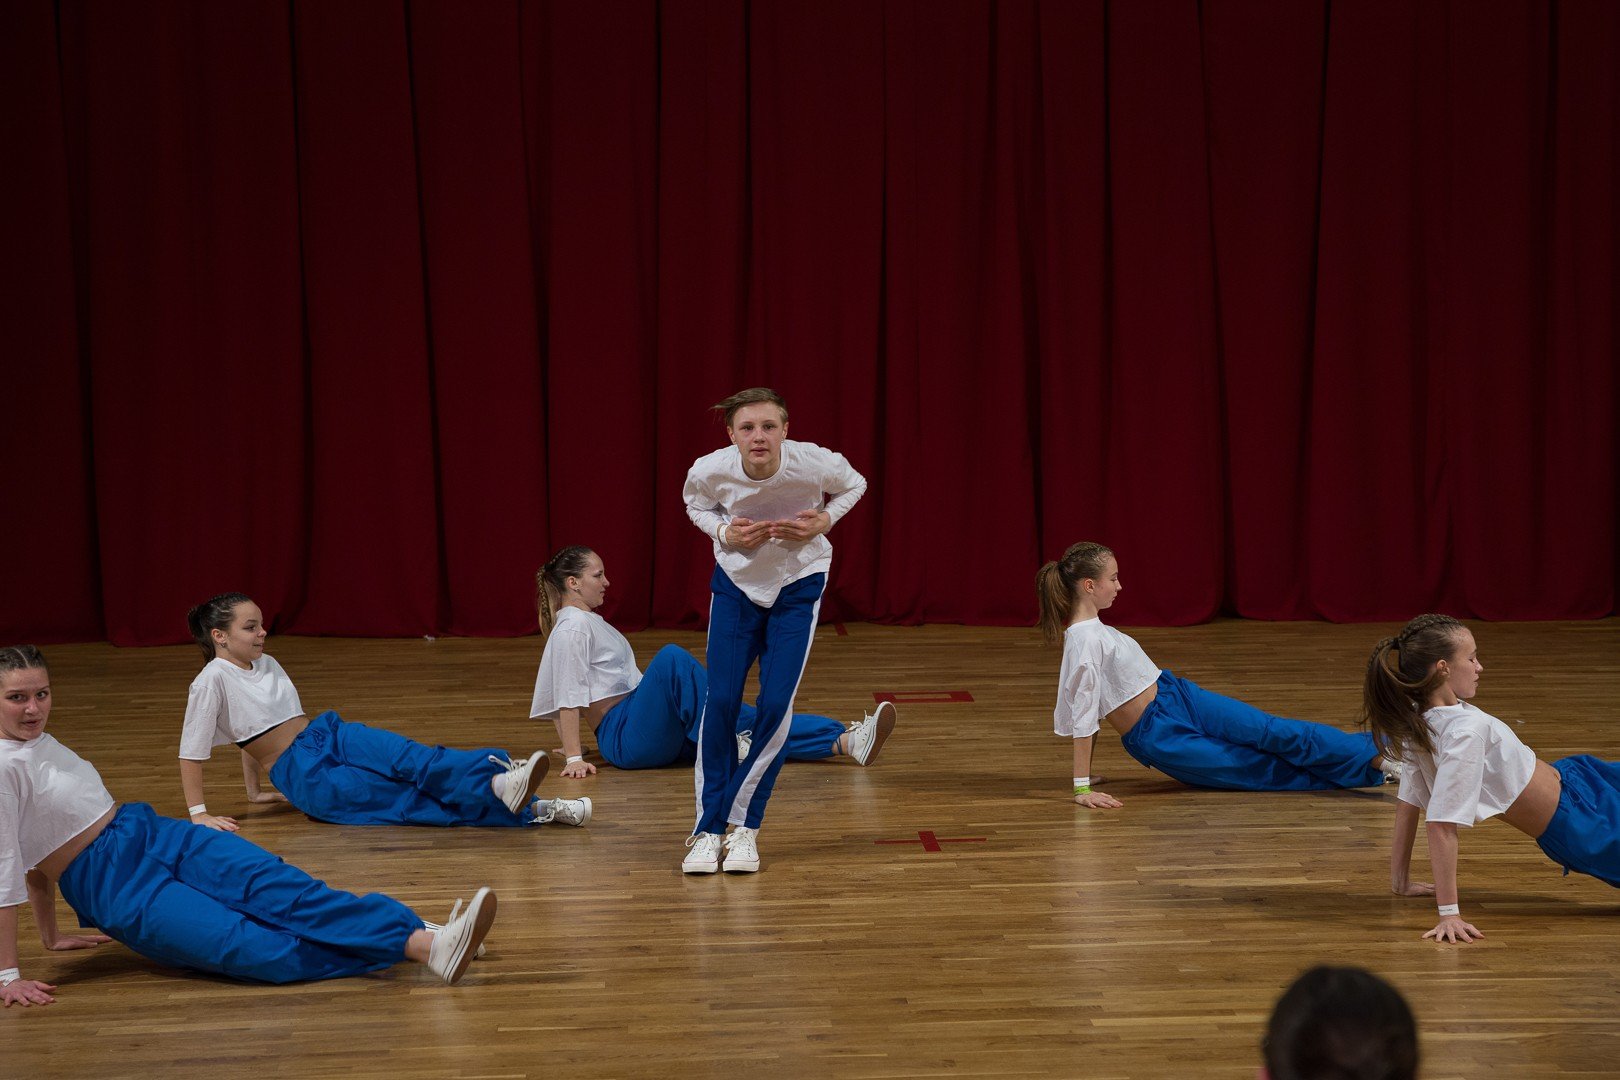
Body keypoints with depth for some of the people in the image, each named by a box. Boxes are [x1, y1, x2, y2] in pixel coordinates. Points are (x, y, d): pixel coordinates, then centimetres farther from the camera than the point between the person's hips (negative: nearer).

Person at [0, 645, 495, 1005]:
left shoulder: (40, 741, 14)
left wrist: (53, 935, 27)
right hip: (116, 888, -7)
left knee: (278, 886, -17)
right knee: (259, 948, -19)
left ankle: (426, 941, -31)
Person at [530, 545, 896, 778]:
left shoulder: (590, 622, 22)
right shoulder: (571, 629, -9)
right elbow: (569, 699, -15)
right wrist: (574, 758, -19)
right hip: (622, 736, -9)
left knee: (750, 719, -7)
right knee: (671, 657, -31)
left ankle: (848, 741, -20)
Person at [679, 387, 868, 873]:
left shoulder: (814, 463, -26)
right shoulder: (710, 470, -23)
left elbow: (854, 485, -2)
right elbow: (695, 503, 2)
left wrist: (823, 521, -19)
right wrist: (724, 532, -18)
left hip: (798, 586, -1)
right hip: (736, 582, 1)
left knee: (775, 706, -10)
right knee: (720, 701, -7)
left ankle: (743, 828, 3)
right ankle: (708, 829, 5)